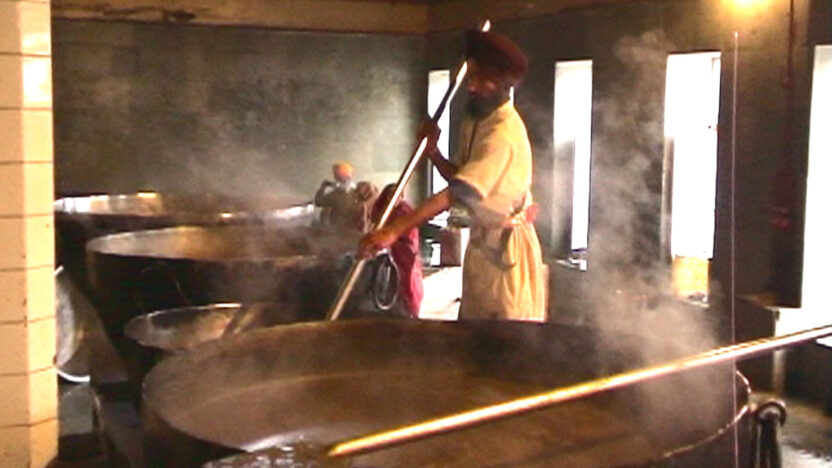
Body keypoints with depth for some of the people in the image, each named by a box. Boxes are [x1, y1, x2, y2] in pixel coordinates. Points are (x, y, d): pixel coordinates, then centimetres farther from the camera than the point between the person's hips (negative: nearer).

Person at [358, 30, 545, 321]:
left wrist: (394, 230, -39)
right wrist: (433, 152, -10)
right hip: (481, 240, 9)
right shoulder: (474, 120, 7)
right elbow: (458, 176, 12)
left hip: (506, 244, -9)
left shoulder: (505, 132, -24)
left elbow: (459, 192, -33)